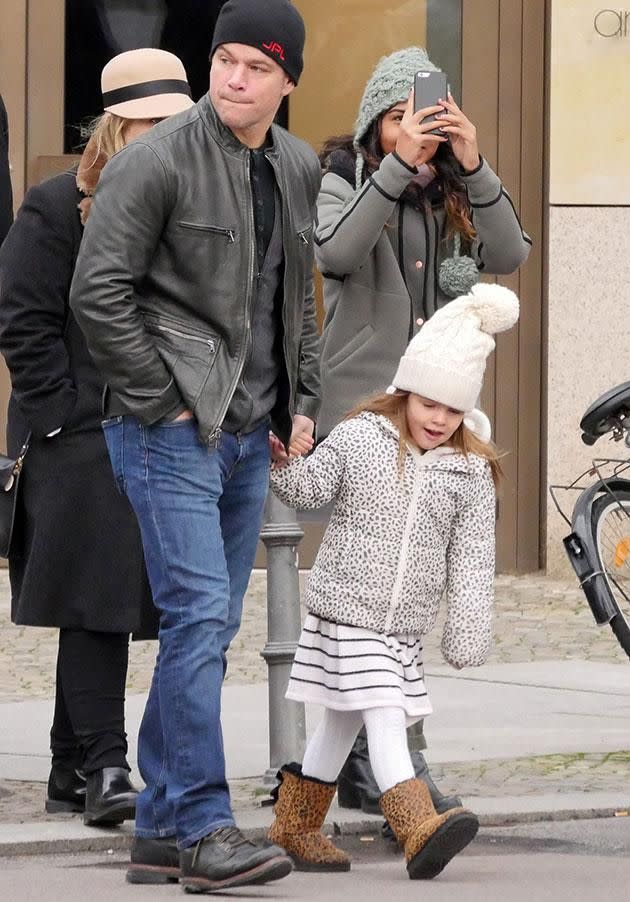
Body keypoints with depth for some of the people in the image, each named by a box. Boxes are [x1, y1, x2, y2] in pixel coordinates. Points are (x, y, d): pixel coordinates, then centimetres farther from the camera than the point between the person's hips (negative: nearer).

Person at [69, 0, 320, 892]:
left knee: (209, 628, 9)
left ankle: (160, 829, 15)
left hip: (250, 434, 8)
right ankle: (203, 828, -13)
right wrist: (165, 398, -13)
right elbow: (98, 293, -13)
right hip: (172, 430, -7)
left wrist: (300, 403, 13)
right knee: (199, 616, -14)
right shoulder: (156, 162, -11)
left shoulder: (298, 170, 11)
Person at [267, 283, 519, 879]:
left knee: (344, 720, 14)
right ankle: (419, 828, -27)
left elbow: (472, 557, 0)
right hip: (347, 607, -4)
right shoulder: (357, 439, -6)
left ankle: (294, 824, 26)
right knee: (383, 716, -15)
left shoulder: (471, 471, 0)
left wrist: (468, 627, -5)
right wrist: (283, 462, -25)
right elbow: (308, 490, -5)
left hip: (406, 623, 4)